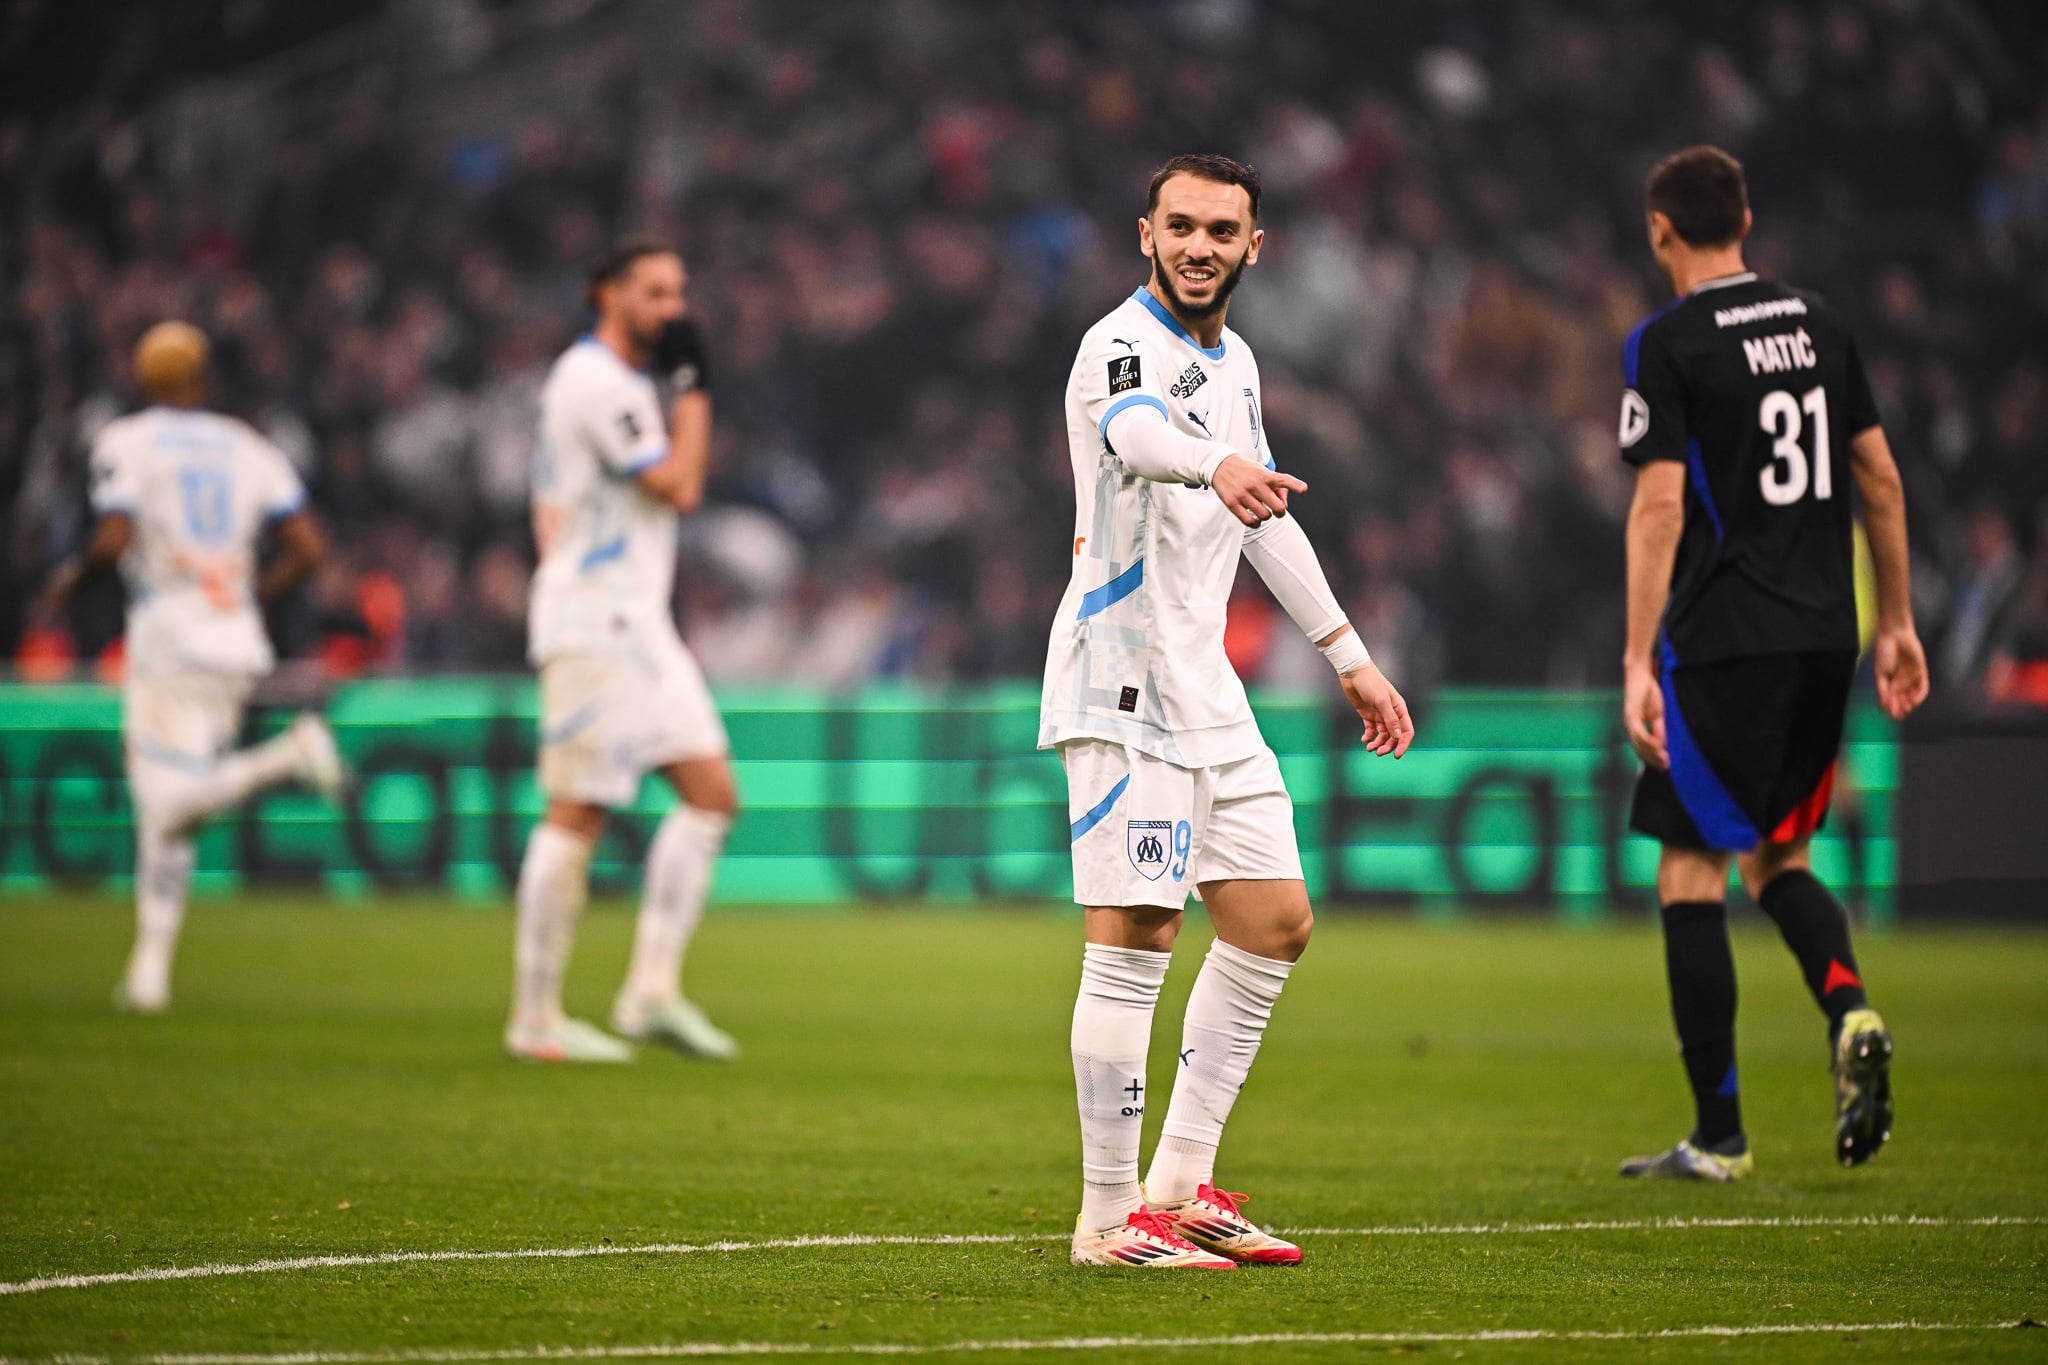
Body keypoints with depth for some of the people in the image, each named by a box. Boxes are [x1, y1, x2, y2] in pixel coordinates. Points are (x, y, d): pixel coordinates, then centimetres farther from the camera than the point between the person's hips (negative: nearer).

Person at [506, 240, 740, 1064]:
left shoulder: (615, 382, 20)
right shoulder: (597, 383, -13)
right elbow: (678, 488, -16)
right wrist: (691, 386, -8)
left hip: (635, 624, 10)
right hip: (593, 625, -10)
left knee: (711, 793, 2)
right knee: (578, 813, -7)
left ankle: (652, 992, 1)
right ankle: (536, 1019, -1)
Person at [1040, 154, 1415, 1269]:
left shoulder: (1231, 360, 15)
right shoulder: (1121, 346, -14)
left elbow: (1265, 516, 27)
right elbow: (1138, 432, -38)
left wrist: (1348, 656, 28)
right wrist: (1217, 465, -60)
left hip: (1206, 692, 9)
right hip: (1123, 687, -9)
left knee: (1275, 921, 10)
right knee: (1135, 943, -10)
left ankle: (1181, 1182, 17)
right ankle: (1109, 1218, -5)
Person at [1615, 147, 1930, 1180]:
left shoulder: (1667, 345, -7)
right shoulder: (1817, 326, 11)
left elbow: (1660, 504, -14)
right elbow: (1881, 479, 13)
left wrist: (1638, 660, -15)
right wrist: (1895, 622, 21)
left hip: (1723, 639, -6)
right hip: (1825, 635, 6)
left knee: (1691, 871, 1)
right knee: (1776, 857, 19)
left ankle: (1720, 1135, -1)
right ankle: (1849, 1009, -10)